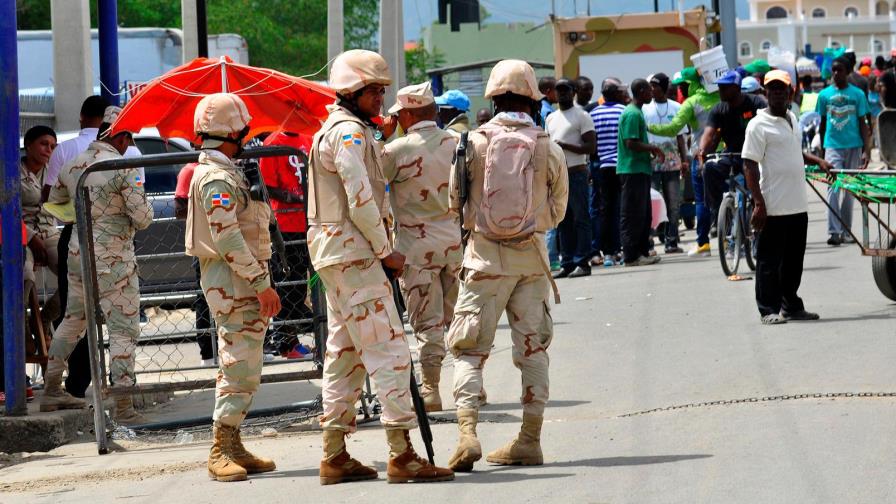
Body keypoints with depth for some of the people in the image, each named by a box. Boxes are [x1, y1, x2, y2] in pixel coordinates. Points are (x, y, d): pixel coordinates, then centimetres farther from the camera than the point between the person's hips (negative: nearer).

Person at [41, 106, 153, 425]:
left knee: (73, 320, 22)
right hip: (112, 261, -7)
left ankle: (51, 391, 30)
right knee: (124, 330, -3)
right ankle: (124, 409, -6)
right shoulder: (125, 168, -16)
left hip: (78, 255, 7)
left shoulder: (73, 166, 5)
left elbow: (54, 205, 19)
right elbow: (143, 218, -15)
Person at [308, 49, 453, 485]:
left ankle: (334, 456, 14)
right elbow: (361, 200, -19)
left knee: (345, 353, 12)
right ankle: (402, 455, -18)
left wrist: (383, 141, 13)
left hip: (335, 253, 11)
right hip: (353, 252, -11)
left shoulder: (335, 130, 20)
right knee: (387, 348, -13)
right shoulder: (349, 132, -14)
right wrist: (386, 252, -14)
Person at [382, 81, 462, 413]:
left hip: (417, 245, -4)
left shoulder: (396, 151, -13)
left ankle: (431, 389, 3)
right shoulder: (457, 144, 2)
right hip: (455, 239, 4)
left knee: (427, 322, 0)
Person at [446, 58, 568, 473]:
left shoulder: (474, 143, -5)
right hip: (531, 258, 2)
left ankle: (467, 431, -16)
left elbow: (455, 201, 4)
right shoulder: (549, 149, -2)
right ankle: (529, 441, 12)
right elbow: (557, 211, 8)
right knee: (532, 347, 11)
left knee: (470, 349, 2)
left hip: (485, 256, -2)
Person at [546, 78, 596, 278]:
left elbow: (591, 146, -10)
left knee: (580, 218, -5)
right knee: (563, 221, 6)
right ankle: (567, 263, 8)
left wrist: (564, 145, -17)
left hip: (576, 173, -7)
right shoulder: (551, 119, 19)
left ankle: (583, 262, -6)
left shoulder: (581, 116, -3)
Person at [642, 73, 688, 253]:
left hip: (672, 162, 2)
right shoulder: (644, 108, 3)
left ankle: (671, 241, 7)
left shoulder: (676, 108, 8)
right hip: (651, 163, -2)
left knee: (673, 204, 2)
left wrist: (684, 160, 5)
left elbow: (680, 137, 12)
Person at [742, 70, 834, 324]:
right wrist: (758, 204, -20)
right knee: (769, 260, -1)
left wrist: (818, 161, 18)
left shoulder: (791, 119, 14)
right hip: (773, 208, -8)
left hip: (797, 205, 8)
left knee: (794, 259, 14)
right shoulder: (759, 124, -10)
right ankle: (769, 310, 4)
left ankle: (791, 306, 24)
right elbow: (750, 165, -15)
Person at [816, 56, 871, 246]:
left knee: (848, 189, 7)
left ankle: (845, 231, 17)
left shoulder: (857, 94, 1)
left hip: (853, 146, 0)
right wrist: (820, 150, 14)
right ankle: (834, 232, -17)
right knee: (833, 186, -12)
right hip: (832, 146, 0)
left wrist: (866, 150, -4)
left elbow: (863, 124, 3)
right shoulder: (825, 95, 4)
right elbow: (822, 124, 12)